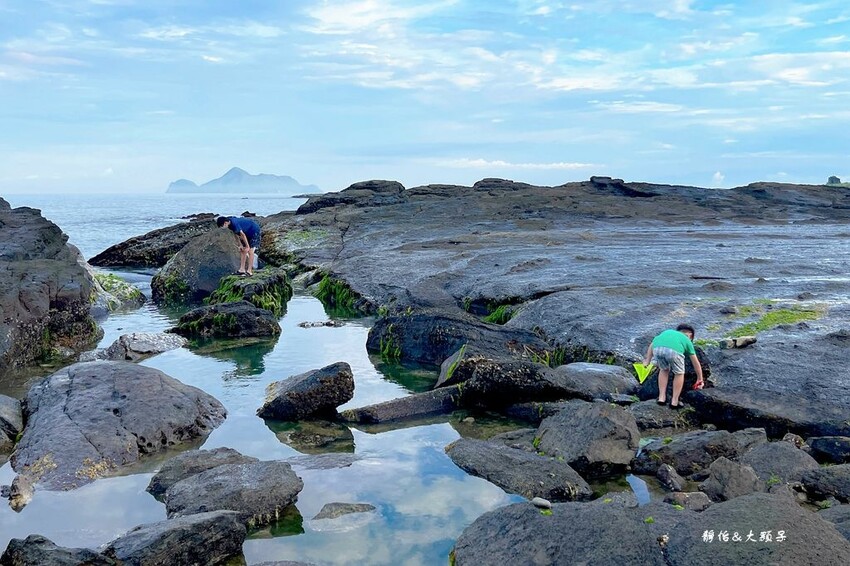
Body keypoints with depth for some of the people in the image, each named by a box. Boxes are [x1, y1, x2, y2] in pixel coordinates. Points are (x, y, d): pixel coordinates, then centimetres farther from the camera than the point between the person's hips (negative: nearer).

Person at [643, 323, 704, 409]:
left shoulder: (667, 332, 42)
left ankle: (661, 398, 30)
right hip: (674, 350, -2)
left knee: (664, 370, 32)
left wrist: (647, 361, 27)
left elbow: (652, 344, 28)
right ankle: (674, 402, 27)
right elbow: (696, 363, 43)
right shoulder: (687, 340, 37)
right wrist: (700, 379, 55)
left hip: (657, 348, 2)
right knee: (679, 374, 26)